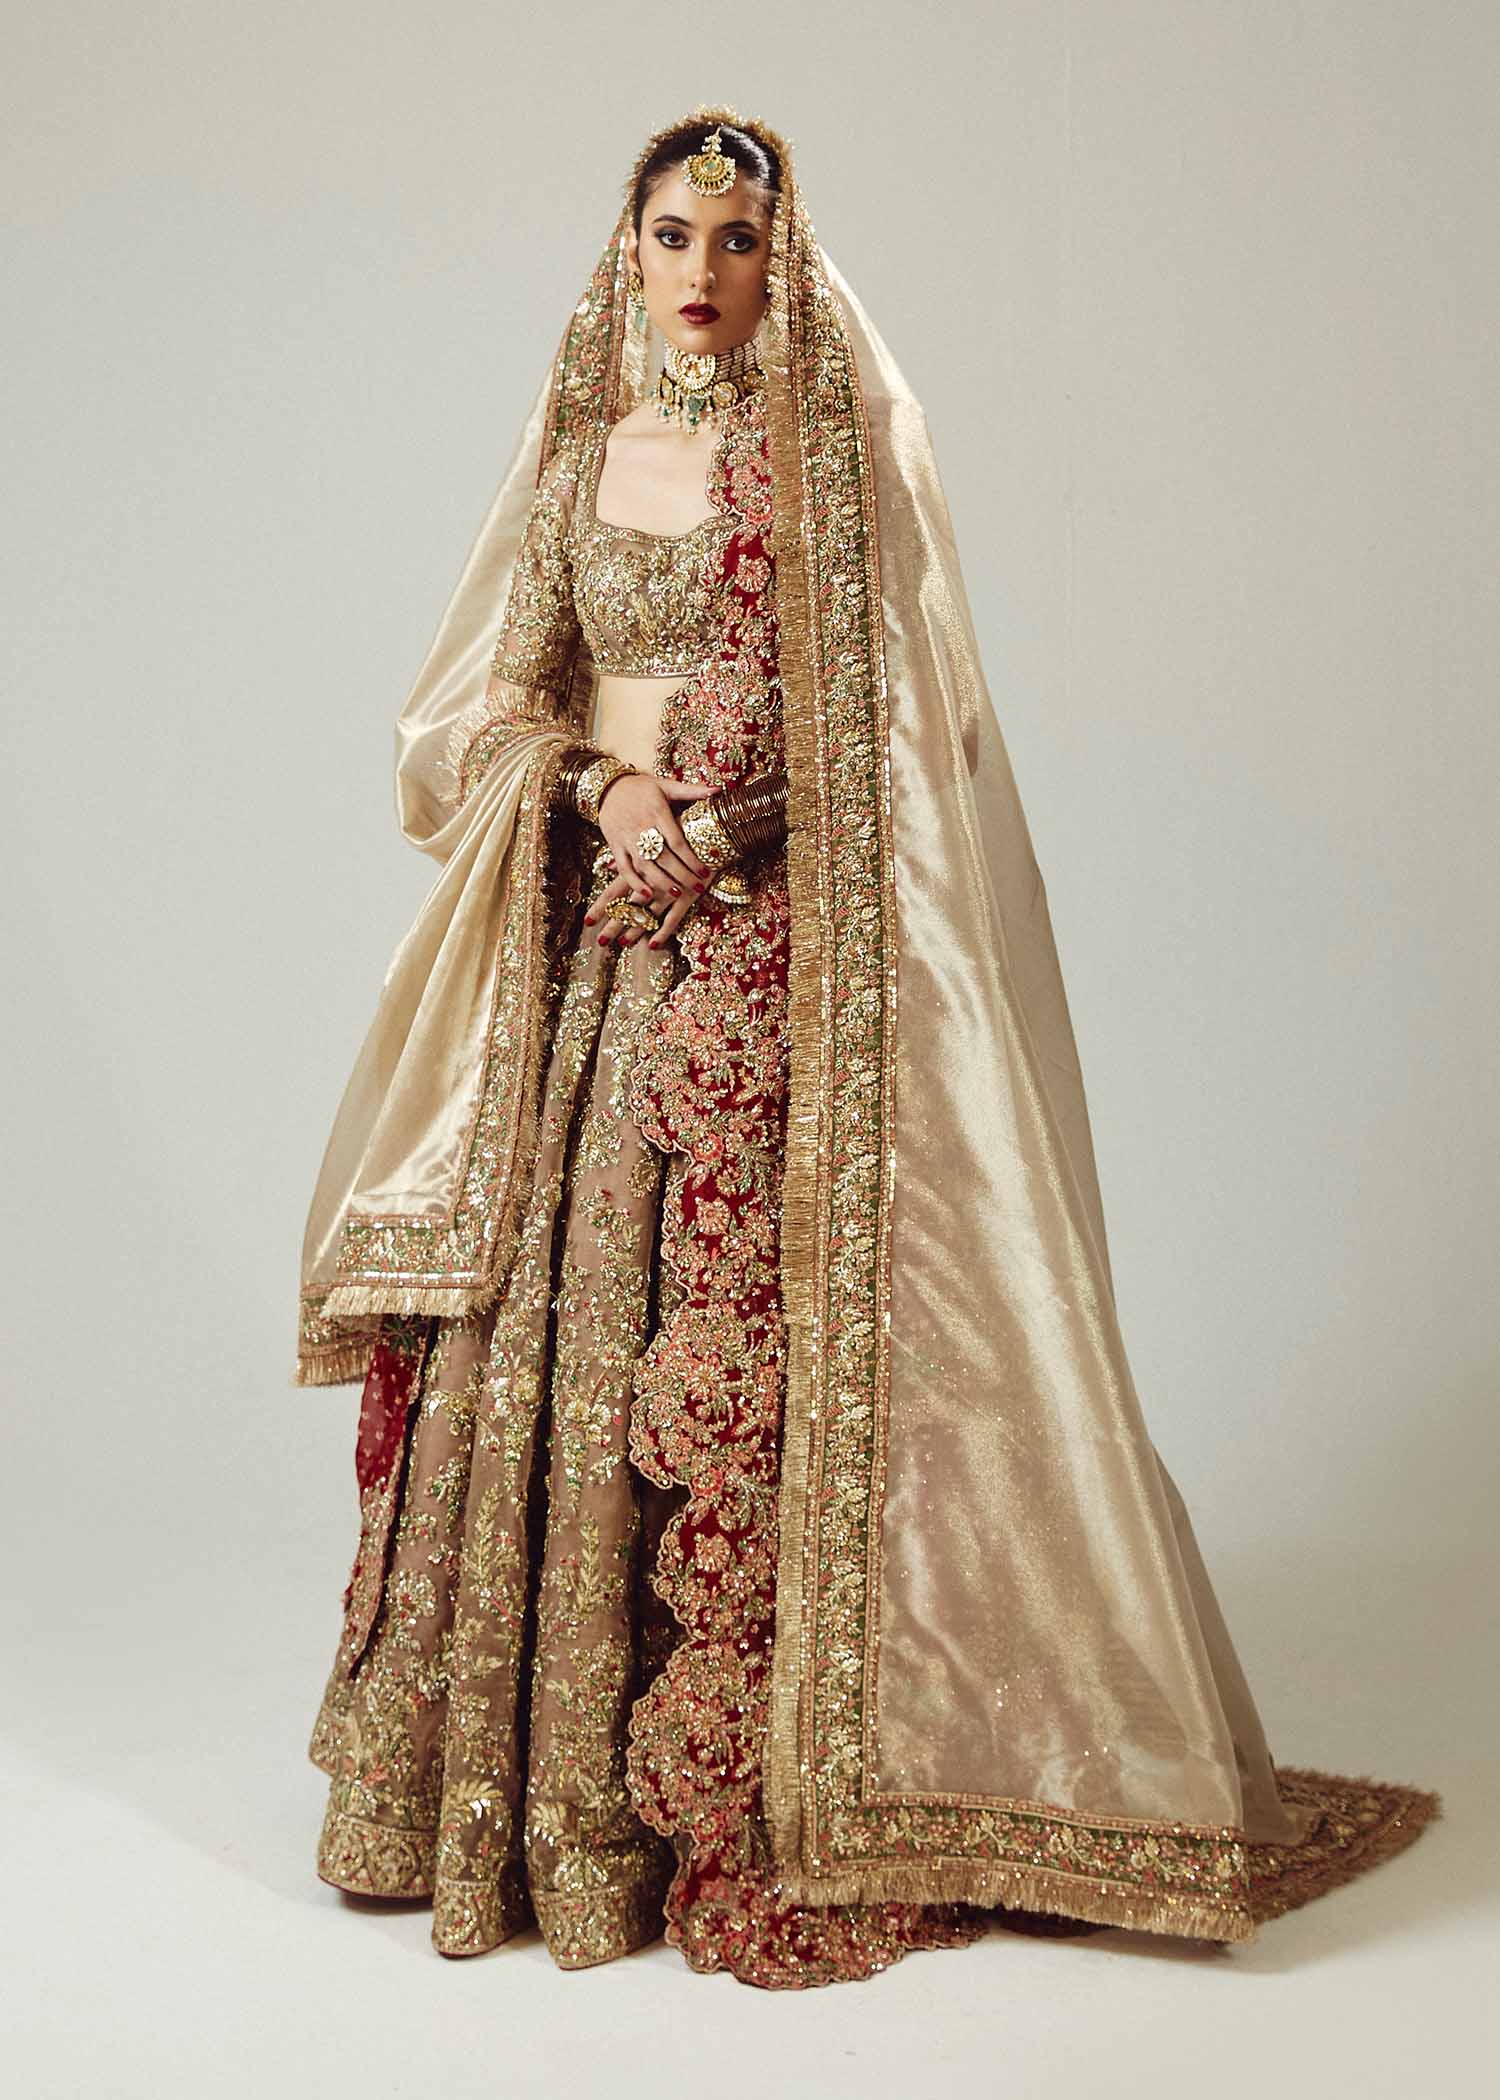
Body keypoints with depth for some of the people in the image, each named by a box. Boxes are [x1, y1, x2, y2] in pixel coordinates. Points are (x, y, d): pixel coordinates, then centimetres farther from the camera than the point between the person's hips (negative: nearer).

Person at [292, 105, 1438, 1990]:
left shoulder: (839, 450, 1)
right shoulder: (578, 454, 14)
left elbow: (884, 724, -3)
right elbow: (500, 696, 14)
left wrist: (718, 823, -14)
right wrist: (603, 783, -5)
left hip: (769, 944, -4)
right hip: (595, 940, 5)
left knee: (745, 1309, -9)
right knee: (553, 1305, 4)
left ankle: (741, 1784, 0)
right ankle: (545, 1762, 17)